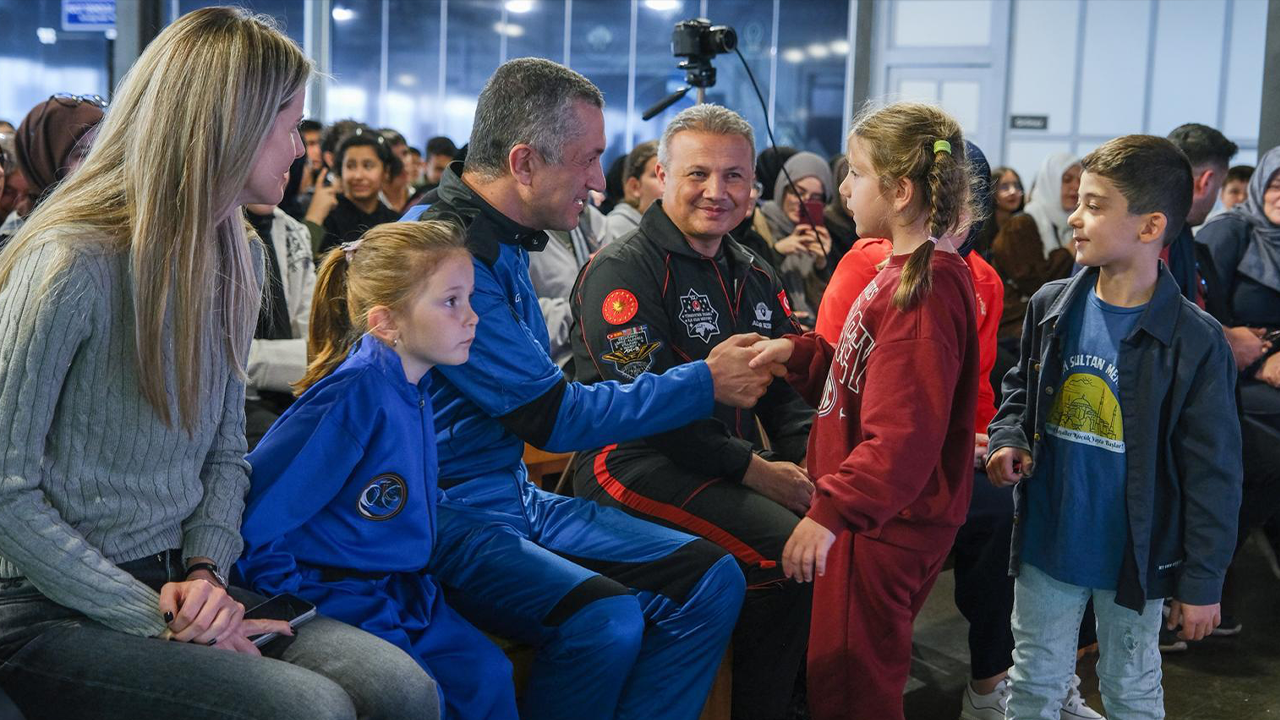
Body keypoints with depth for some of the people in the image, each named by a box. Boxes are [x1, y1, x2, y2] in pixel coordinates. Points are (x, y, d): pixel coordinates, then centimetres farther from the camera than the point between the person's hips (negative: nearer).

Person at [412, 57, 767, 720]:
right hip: (447, 515, -9)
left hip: (516, 492, 9)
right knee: (606, 618, -32)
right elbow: (555, 416, -18)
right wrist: (705, 384, -9)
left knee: (712, 580, -3)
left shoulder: (502, 242, 10)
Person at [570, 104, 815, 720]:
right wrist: (755, 469, -17)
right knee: (788, 547, -25)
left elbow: (786, 391, 17)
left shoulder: (757, 278, 18)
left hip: (735, 461, 8)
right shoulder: (622, 271, -8)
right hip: (636, 463, -8)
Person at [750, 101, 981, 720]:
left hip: (887, 523, -10)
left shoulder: (923, 291, -22)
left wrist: (830, 513, -30)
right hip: (876, 512, 10)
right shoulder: (909, 271, 10)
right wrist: (798, 353, 3)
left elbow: (904, 435, -27)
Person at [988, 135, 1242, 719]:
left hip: (1134, 560, -3)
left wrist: (1202, 582, -9)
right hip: (1045, 542, 4)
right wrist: (1008, 440, -7)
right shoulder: (1050, 308, -3)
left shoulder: (1195, 341, -17)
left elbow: (1212, 473, -12)